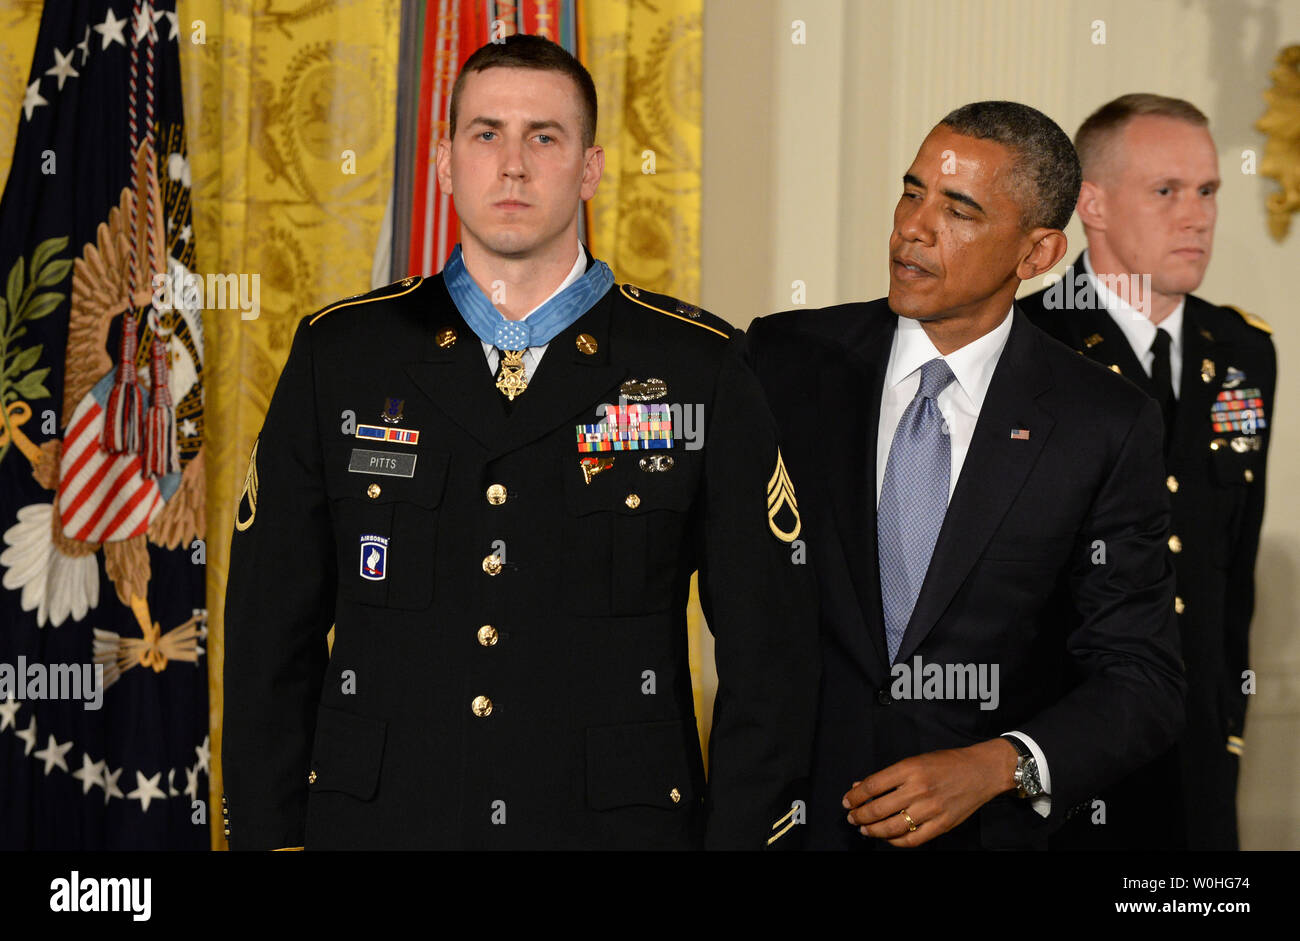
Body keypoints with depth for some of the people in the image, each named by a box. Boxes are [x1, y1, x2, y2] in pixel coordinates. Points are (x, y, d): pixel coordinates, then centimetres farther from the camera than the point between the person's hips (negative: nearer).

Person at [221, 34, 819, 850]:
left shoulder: (702, 369, 0)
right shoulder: (338, 356, 4)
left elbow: (770, 649, 0)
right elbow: (272, 634, 5)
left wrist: (741, 836, -7)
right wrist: (268, 836, -1)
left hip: (620, 819, -1)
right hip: (378, 820, 1)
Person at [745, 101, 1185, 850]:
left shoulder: (1108, 429, -7)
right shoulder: (787, 359, -3)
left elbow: (1141, 679, -7)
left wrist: (1002, 765, -22)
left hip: (983, 830, -1)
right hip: (786, 811, 1)